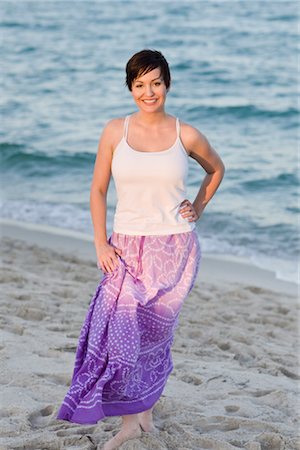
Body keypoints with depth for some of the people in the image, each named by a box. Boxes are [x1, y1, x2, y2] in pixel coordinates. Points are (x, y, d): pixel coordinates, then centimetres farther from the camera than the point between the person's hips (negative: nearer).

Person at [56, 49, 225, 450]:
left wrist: (198, 209, 8)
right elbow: (98, 190, 4)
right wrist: (100, 243, -3)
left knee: (152, 334, 3)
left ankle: (142, 412, 24)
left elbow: (216, 169, 19)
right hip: (127, 248, 1)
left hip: (174, 249, -1)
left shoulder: (186, 135, -1)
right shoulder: (115, 131, 0)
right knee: (118, 333, -8)